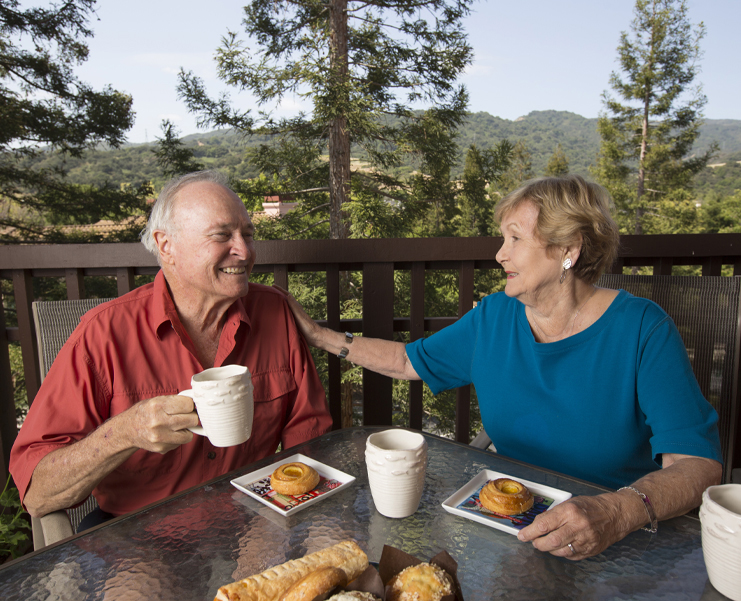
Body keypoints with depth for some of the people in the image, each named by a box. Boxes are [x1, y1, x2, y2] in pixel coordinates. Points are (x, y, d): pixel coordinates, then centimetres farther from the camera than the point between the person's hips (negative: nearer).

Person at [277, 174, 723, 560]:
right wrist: (318, 335, 9)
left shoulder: (643, 330, -13)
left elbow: (698, 462, -18)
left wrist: (618, 513, -37)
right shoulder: (493, 317, 0)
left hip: (619, 546, -1)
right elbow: (409, 360, 11)